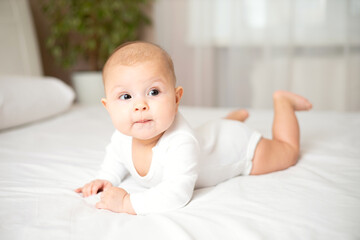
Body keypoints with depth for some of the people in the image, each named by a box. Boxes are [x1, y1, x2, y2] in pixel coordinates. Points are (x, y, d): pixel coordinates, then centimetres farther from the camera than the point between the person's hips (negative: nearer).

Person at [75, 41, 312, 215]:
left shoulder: (181, 143, -49)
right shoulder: (123, 137, -26)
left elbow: (177, 193, -55)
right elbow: (116, 156, -1)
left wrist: (127, 202, -52)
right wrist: (106, 179, -18)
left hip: (238, 143, -6)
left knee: (289, 151, 17)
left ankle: (282, 100, 31)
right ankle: (237, 116, 56)